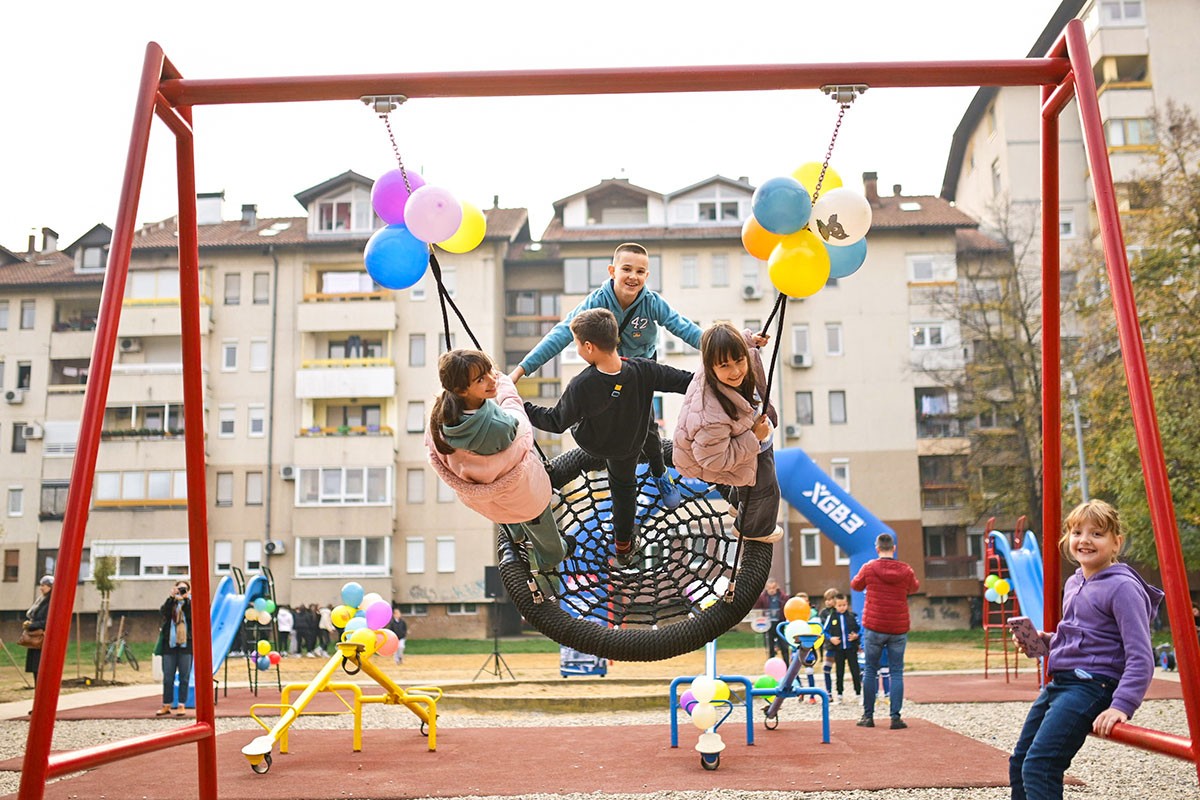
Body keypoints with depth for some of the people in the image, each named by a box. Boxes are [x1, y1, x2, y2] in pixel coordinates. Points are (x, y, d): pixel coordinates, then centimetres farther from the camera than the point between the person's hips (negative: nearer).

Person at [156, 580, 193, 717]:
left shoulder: (190, 603, 6)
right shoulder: (170, 603, 10)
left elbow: (192, 615, -14)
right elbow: (163, 612, -12)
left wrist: (185, 598, -19)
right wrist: (171, 597, -20)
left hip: (186, 644, -2)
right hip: (170, 644, 2)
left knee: (184, 677, 0)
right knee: (168, 677, 4)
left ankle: (181, 705, 4)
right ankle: (166, 706, 11)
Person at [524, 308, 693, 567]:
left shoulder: (580, 386, -39)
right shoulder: (643, 371, -33)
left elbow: (556, 422, -24)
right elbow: (684, 381, -20)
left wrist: (522, 408, -13)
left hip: (591, 443, -2)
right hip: (629, 445, 2)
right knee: (624, 484, 27)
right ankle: (624, 546, 43)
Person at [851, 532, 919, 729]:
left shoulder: (869, 568, -6)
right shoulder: (906, 570, -2)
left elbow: (855, 585, 12)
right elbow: (914, 587, 19)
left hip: (874, 628, -1)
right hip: (898, 629, 1)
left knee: (870, 670, 9)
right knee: (897, 672, 5)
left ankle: (868, 716, 11)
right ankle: (895, 717, -1)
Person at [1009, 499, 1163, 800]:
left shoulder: (1122, 587, -13)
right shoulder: (1073, 584, 13)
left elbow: (1141, 658, -18)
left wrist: (1122, 706, -28)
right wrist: (1045, 641, 8)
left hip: (1092, 685, -9)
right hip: (1059, 683, 10)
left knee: (1038, 766, -21)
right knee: (1019, 762, 16)